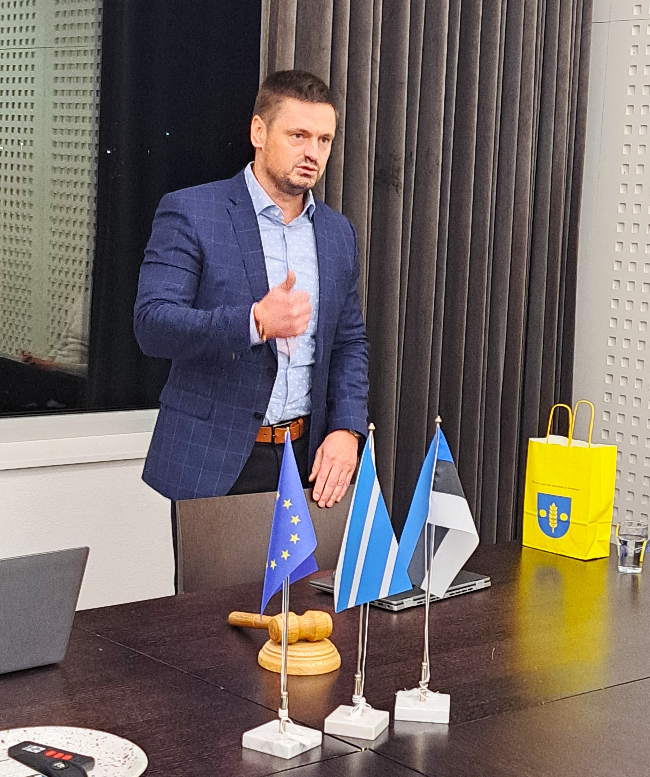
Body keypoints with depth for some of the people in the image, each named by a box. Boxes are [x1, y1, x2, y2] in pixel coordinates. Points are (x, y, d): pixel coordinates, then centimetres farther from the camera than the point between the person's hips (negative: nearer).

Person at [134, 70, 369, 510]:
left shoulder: (338, 233, 11)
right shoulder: (189, 213, -7)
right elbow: (152, 325, -15)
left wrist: (346, 430, -1)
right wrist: (254, 322, -29)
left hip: (307, 457, 5)